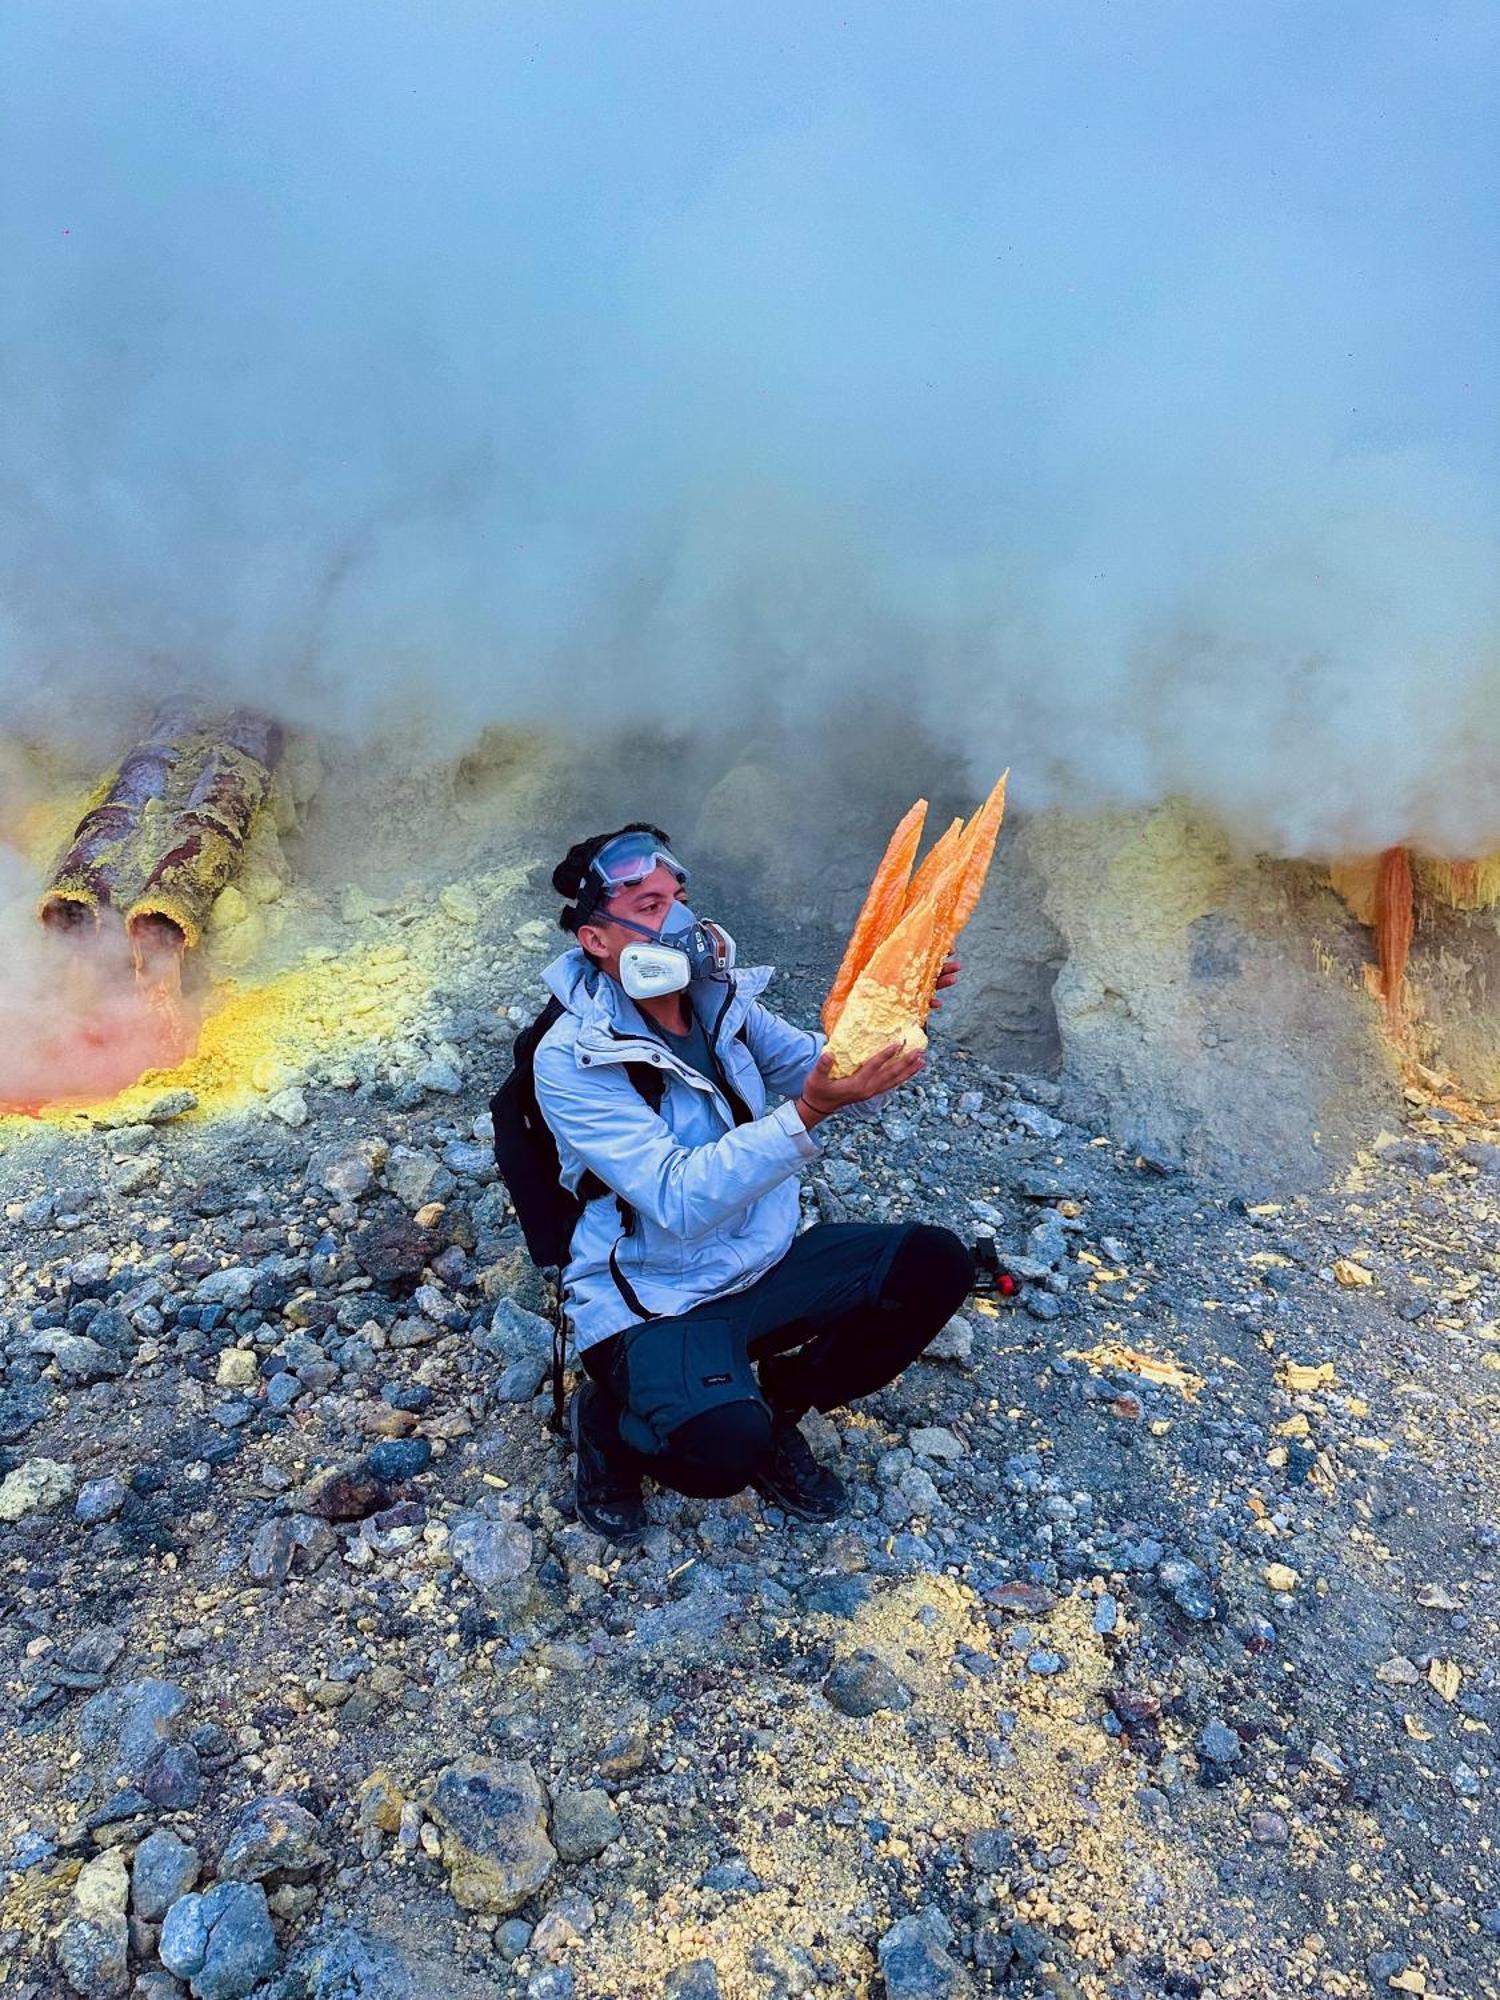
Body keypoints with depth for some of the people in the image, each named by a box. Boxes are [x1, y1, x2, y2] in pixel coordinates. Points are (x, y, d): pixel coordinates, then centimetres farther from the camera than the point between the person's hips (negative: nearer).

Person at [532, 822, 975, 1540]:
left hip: (764, 1263, 7)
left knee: (936, 1263, -9)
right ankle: (606, 1421, 4)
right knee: (723, 1449, -33)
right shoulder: (573, 1058, -20)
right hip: (655, 1300, -6)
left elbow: (824, 1072, 1)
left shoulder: (723, 998, -1)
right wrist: (807, 1113, -39)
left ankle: (777, 1404, 11)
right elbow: (678, 1202, -29)